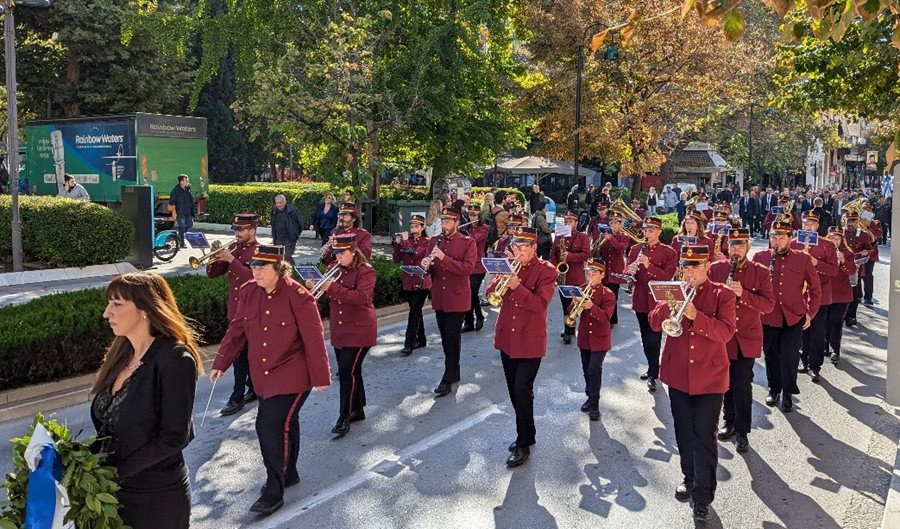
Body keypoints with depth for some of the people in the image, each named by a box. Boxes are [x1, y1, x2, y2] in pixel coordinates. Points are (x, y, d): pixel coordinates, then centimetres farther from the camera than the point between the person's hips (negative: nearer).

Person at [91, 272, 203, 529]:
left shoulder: (175, 359, -19)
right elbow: (106, 425, 7)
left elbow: (173, 438, -20)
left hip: (157, 498, -6)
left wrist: (113, 474, -18)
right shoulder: (121, 354, 4)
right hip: (113, 492, 7)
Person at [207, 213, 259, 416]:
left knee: (240, 354, -5)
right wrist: (215, 256, -8)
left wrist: (231, 260, -26)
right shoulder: (233, 248, 9)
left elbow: (253, 277, -25)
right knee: (245, 352, 15)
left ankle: (238, 398, 3)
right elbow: (212, 273, 9)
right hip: (235, 310, 7)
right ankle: (253, 390, 27)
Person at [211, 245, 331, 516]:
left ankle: (274, 492, 3)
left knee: (271, 426, -12)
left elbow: (314, 340, -15)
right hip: (263, 375, 6)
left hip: (292, 374, -6)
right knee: (284, 425, 19)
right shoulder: (249, 292, 0)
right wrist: (220, 363, 5)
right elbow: (236, 330, 7)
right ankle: (288, 474, 39)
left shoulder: (298, 296, -18)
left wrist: (321, 377, -10)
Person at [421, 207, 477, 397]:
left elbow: (468, 268, -19)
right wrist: (425, 266, -13)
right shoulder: (434, 241, 8)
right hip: (439, 298, 5)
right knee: (445, 337, 13)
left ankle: (448, 379, 1)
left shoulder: (468, 242, -7)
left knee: (452, 338, -5)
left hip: (457, 298, -5)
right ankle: (454, 372, 27)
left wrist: (443, 257, -26)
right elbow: (430, 269, 11)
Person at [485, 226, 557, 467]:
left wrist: (517, 287, -28)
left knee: (522, 391, -9)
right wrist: (501, 279, -16)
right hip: (507, 338, 6)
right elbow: (491, 294, 3)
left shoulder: (546, 270, -8)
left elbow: (540, 304, -20)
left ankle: (523, 444, 5)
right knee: (514, 391, 14)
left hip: (530, 341, -6)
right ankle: (526, 434, 31)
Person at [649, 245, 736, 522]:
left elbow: (726, 332, -17)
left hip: (709, 377, -3)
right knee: (684, 434, 16)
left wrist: (696, 316, -29)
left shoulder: (722, 294, -5)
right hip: (678, 375, 4)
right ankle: (690, 478, 35)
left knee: (704, 436, -2)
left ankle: (703, 495, 8)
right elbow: (655, 323, -4)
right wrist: (668, 306, -21)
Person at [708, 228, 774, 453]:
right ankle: (729, 422, 31)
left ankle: (742, 432, 11)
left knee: (743, 384, -2)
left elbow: (769, 304, -9)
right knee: (726, 382, 13)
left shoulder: (761, 272, -2)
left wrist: (743, 293, -23)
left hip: (747, 338, -2)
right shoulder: (716, 269, 1)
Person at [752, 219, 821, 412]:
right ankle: (774, 389, 30)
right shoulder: (760, 258, -1)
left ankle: (787, 394, 16)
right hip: (768, 317, 1)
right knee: (771, 355, 12)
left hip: (794, 318, -1)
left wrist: (810, 313, 2)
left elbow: (815, 289, 6)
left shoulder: (803, 259, 0)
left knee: (790, 356, 0)